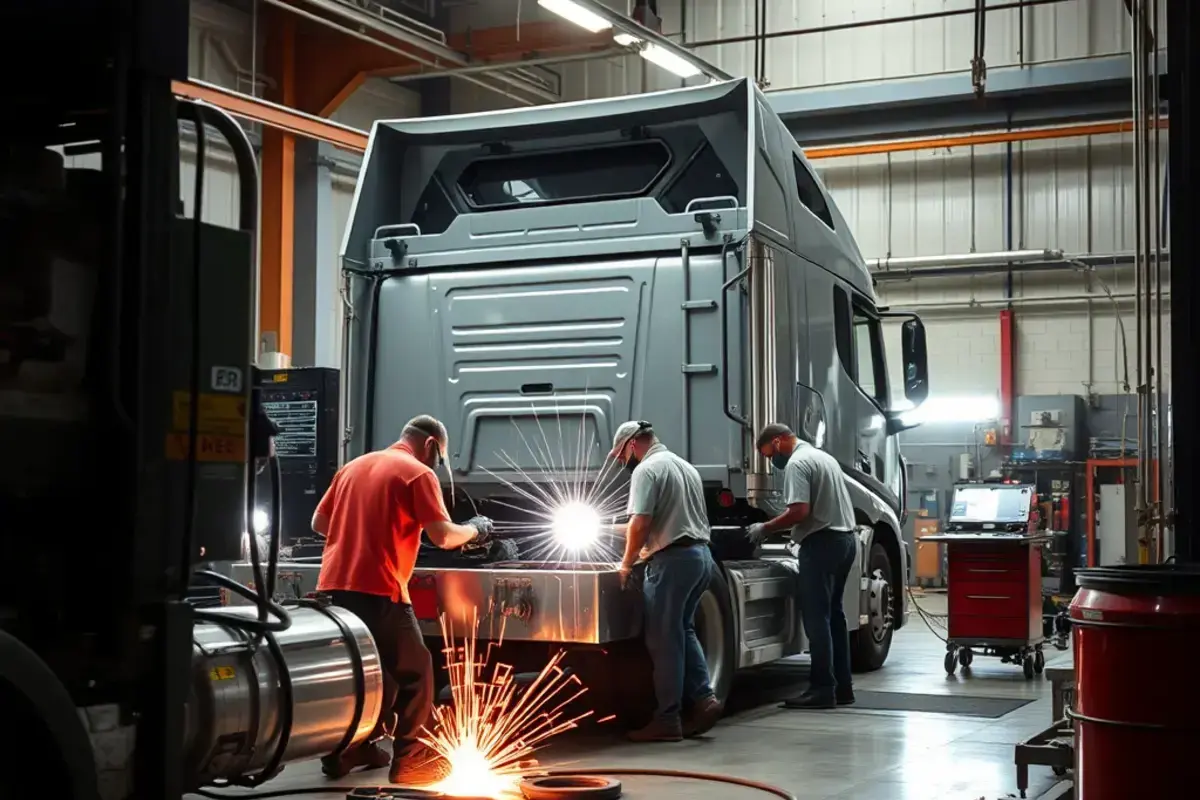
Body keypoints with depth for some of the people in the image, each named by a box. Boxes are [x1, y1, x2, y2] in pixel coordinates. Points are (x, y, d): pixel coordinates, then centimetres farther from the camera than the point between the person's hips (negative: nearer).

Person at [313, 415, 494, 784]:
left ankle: (345, 750, 25)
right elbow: (443, 536, -10)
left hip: (334, 585, 7)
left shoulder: (353, 467, 18)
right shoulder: (418, 473, -3)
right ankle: (410, 759, 5)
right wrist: (475, 529, 8)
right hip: (377, 590, -7)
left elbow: (319, 523, 21)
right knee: (413, 672, 6)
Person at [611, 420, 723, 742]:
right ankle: (702, 698, 8)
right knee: (683, 630, 18)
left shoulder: (647, 469, -8)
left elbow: (640, 524, -15)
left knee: (664, 639, -2)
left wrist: (627, 564, -3)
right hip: (702, 555, 9)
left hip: (674, 559, -9)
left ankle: (667, 719, 0)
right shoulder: (685, 466, 20)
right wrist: (644, 549, 25)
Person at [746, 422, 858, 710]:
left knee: (817, 618, -6)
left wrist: (765, 528, -11)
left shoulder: (797, 463, -11)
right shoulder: (823, 456, 20)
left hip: (822, 542, -10)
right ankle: (842, 686, 15)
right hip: (845, 538, 10)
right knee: (834, 614, 13)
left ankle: (823, 689, -6)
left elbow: (799, 512, -21)